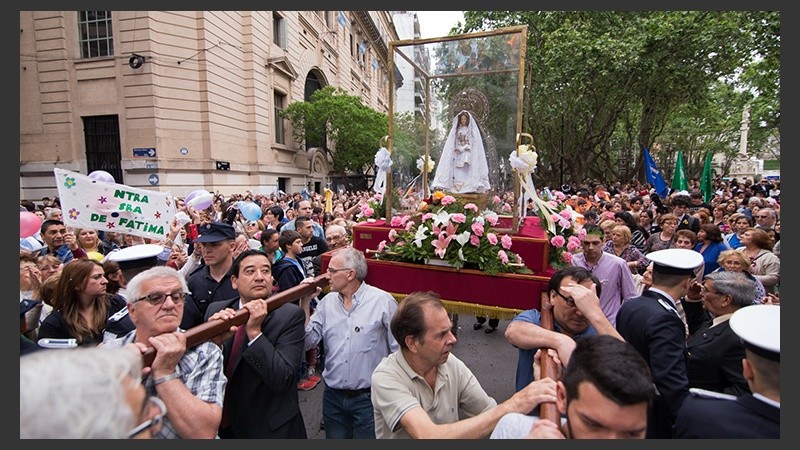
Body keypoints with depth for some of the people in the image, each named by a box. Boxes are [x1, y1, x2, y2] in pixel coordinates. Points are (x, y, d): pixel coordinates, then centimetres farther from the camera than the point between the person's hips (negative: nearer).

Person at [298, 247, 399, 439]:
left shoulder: (383, 301, -14)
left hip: (369, 397, -4)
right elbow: (306, 343, -2)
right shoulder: (327, 302, 1)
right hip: (333, 396, 5)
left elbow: (400, 350, -10)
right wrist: (305, 302, -7)